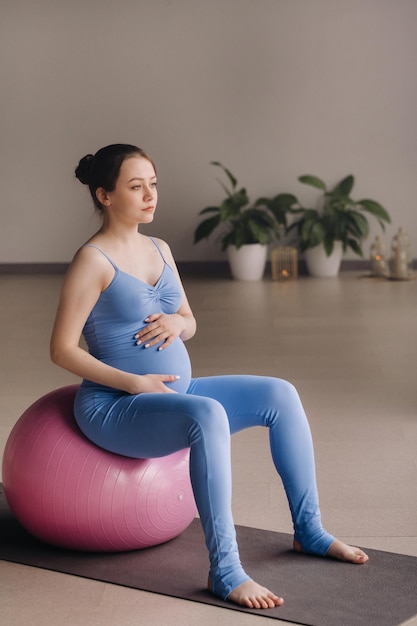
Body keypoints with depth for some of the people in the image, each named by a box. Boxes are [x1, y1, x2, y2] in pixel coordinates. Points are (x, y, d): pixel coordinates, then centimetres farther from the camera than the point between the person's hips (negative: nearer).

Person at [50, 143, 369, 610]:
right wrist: (134, 382, -21)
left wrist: (176, 322, -6)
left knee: (279, 394, -4)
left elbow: (190, 323, 19)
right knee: (208, 415, -36)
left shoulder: (159, 250, 11)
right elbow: (62, 349, -15)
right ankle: (225, 571, -33)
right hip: (113, 407, -8)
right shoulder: (93, 260, -13)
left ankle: (309, 530, 5)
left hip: (171, 393, 8)